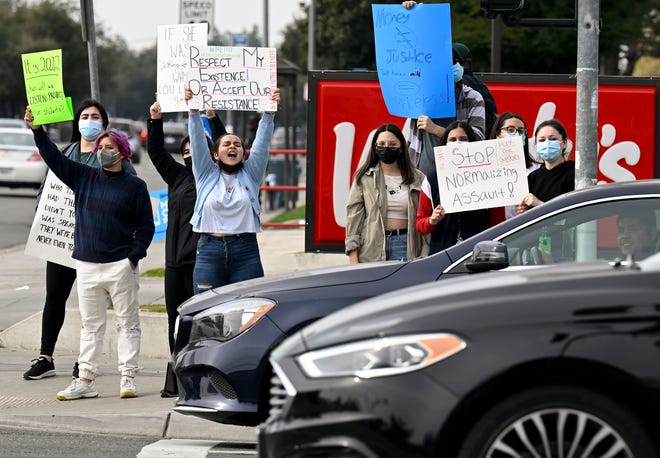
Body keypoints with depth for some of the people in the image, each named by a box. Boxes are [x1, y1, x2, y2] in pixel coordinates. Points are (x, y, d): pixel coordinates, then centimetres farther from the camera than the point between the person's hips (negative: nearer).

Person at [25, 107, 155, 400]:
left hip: (121, 266, -4)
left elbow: (146, 225, 1)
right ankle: (85, 380, 8)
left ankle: (128, 378, 4)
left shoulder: (135, 186, 1)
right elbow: (53, 157, 8)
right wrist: (36, 129, -2)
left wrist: (134, 255, -9)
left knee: (127, 322, 0)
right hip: (86, 264, 4)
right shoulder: (84, 177, 10)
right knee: (91, 325, 7)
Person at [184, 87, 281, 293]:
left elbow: (262, 140, 6)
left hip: (246, 252, 0)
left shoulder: (250, 174, 13)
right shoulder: (207, 175, 12)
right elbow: (197, 140, 3)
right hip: (210, 251, 0)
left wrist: (270, 112, -3)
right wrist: (193, 111, -7)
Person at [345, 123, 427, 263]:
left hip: (404, 245, 1)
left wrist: (424, 257, -2)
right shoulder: (364, 178, 6)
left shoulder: (417, 178, 9)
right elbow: (354, 217, 3)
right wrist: (353, 259, -5)